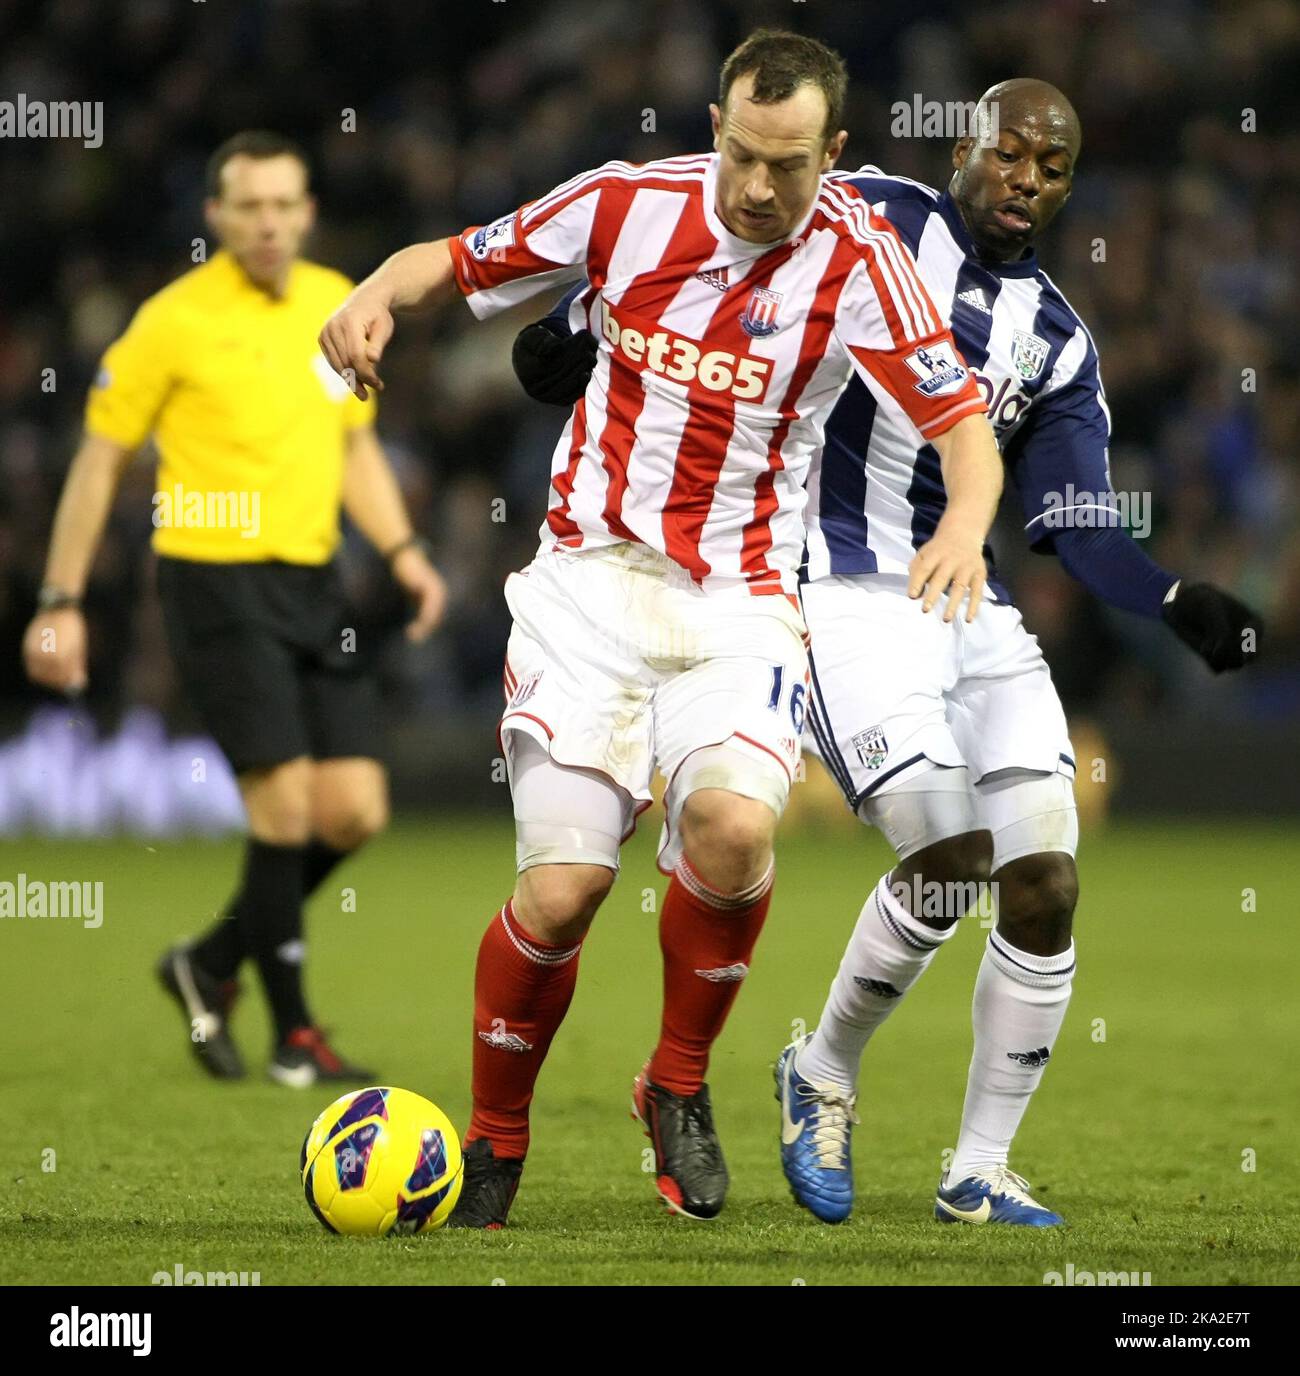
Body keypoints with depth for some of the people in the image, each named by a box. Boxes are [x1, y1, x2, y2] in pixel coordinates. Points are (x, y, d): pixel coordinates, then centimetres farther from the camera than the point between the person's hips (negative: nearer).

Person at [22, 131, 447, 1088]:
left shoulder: (338, 305, 9)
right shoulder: (176, 321, -7)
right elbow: (100, 459, -2)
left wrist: (402, 551, 7)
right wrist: (61, 603, -5)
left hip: (314, 580, 6)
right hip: (217, 580, -6)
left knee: (355, 810, 0)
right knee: (287, 802, -13)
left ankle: (213, 965, 21)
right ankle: (293, 1034, 1)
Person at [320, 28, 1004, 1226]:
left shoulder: (857, 260, -7)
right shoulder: (626, 204, -4)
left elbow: (963, 426, -8)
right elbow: (455, 262, 9)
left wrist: (965, 523, -30)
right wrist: (375, 296, -13)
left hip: (738, 598, 0)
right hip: (592, 578, 0)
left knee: (734, 826, -28)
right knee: (561, 891, -12)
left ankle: (680, 1087, 0)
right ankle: (496, 1142, 14)